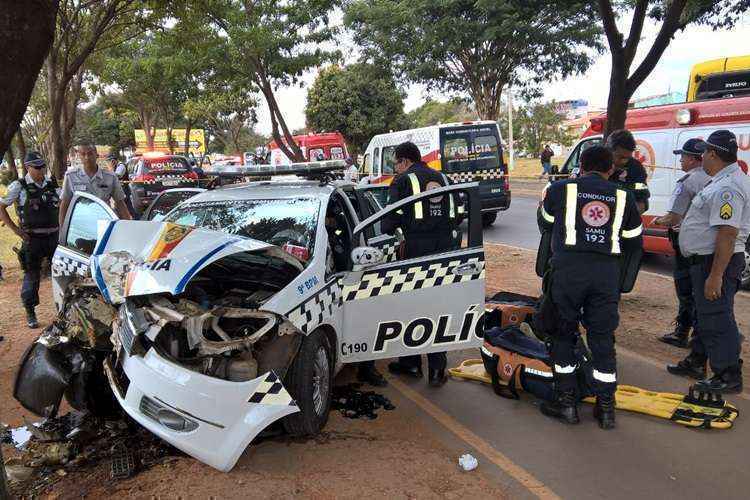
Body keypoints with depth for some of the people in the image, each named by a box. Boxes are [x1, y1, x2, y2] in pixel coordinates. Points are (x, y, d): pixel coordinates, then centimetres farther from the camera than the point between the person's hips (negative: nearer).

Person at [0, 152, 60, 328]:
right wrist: (18, 231, -9)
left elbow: (60, 204, 22)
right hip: (32, 239, -4)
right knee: (32, 276, 2)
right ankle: (30, 313, 15)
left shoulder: (51, 184, 8)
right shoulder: (19, 186, -5)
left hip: (54, 236, 4)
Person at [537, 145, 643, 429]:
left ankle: (566, 401, 16)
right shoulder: (623, 197, 13)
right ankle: (606, 407, 18)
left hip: (568, 267, -2)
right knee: (603, 338, 11)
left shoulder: (560, 190, 8)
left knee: (564, 333, 11)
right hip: (607, 270, 2)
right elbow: (635, 243, 17)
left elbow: (545, 225, 22)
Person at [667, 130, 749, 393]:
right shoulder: (723, 181, 12)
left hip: (716, 262, -11)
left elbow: (728, 234, -29)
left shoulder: (727, 188, -23)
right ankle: (696, 362, 35)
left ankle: (728, 376, 9)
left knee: (717, 319, -2)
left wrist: (716, 276, -29)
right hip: (707, 260, 11)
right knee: (704, 315, 21)